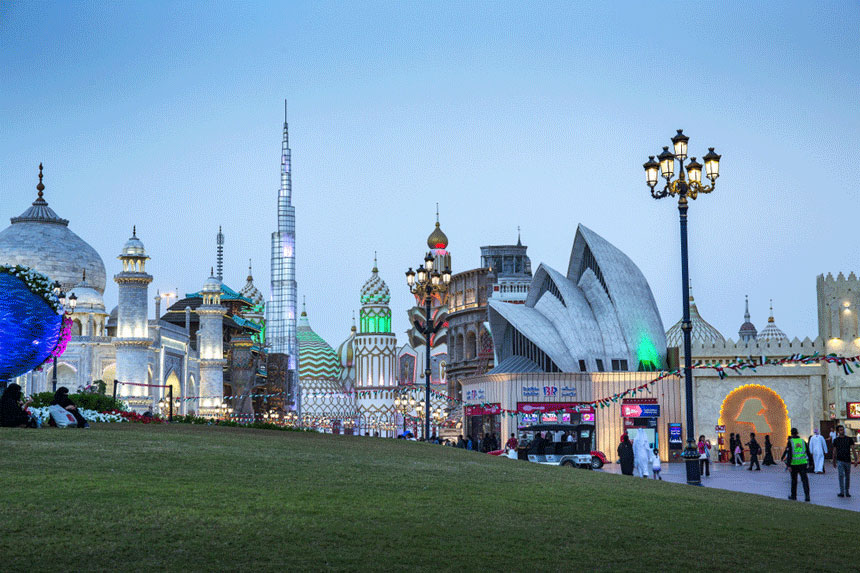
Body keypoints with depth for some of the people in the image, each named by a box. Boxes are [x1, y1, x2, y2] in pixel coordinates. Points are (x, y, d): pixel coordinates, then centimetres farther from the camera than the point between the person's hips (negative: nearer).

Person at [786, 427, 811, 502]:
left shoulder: (790, 442, -5)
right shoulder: (802, 441, 6)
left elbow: (789, 454, -11)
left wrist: (789, 465, -11)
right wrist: (809, 462, 22)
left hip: (794, 463, -2)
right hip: (803, 462, 2)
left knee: (794, 480, 11)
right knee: (804, 479, -1)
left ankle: (793, 495, 21)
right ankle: (807, 495, -13)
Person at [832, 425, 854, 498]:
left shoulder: (849, 439, 2)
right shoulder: (836, 440, 4)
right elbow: (834, 452, 11)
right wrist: (834, 462, 14)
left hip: (848, 460, 1)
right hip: (840, 461, -1)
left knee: (847, 477, 8)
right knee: (841, 475, -14)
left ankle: (847, 492, 21)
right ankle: (842, 492, -14)